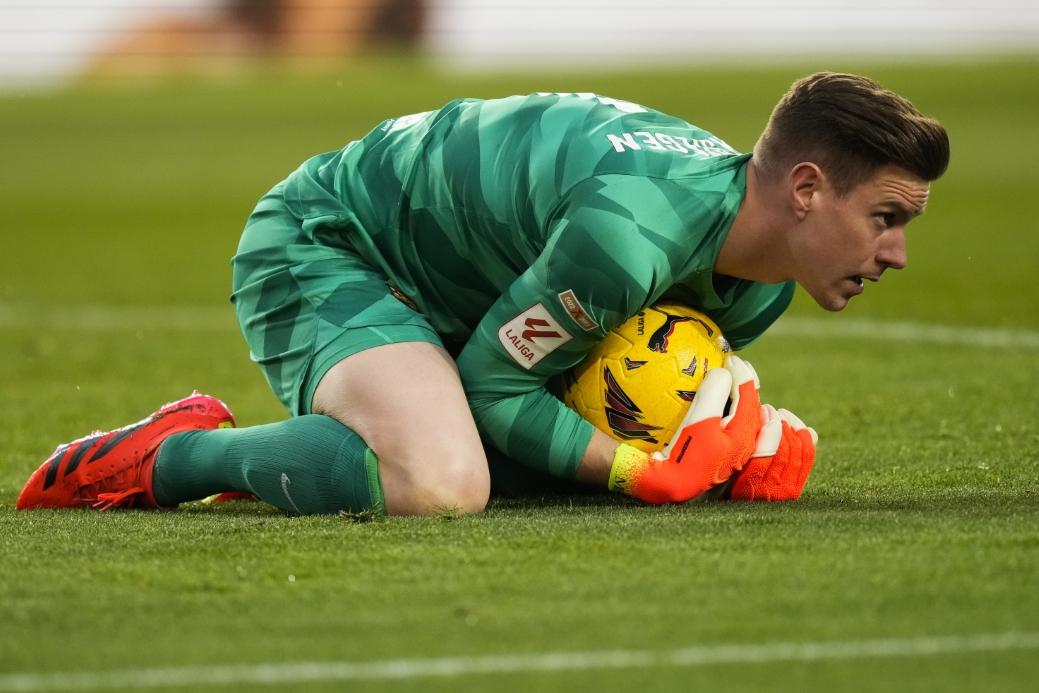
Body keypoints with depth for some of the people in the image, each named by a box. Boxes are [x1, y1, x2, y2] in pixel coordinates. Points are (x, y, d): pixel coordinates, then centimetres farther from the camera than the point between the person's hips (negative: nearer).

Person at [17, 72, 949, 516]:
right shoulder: (634, 225, -36)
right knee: (442, 484, -35)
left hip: (442, 290, 10)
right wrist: (652, 475, -28)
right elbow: (493, 380, -25)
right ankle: (168, 457, -14)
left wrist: (750, 435, -9)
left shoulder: (760, 284, -5)